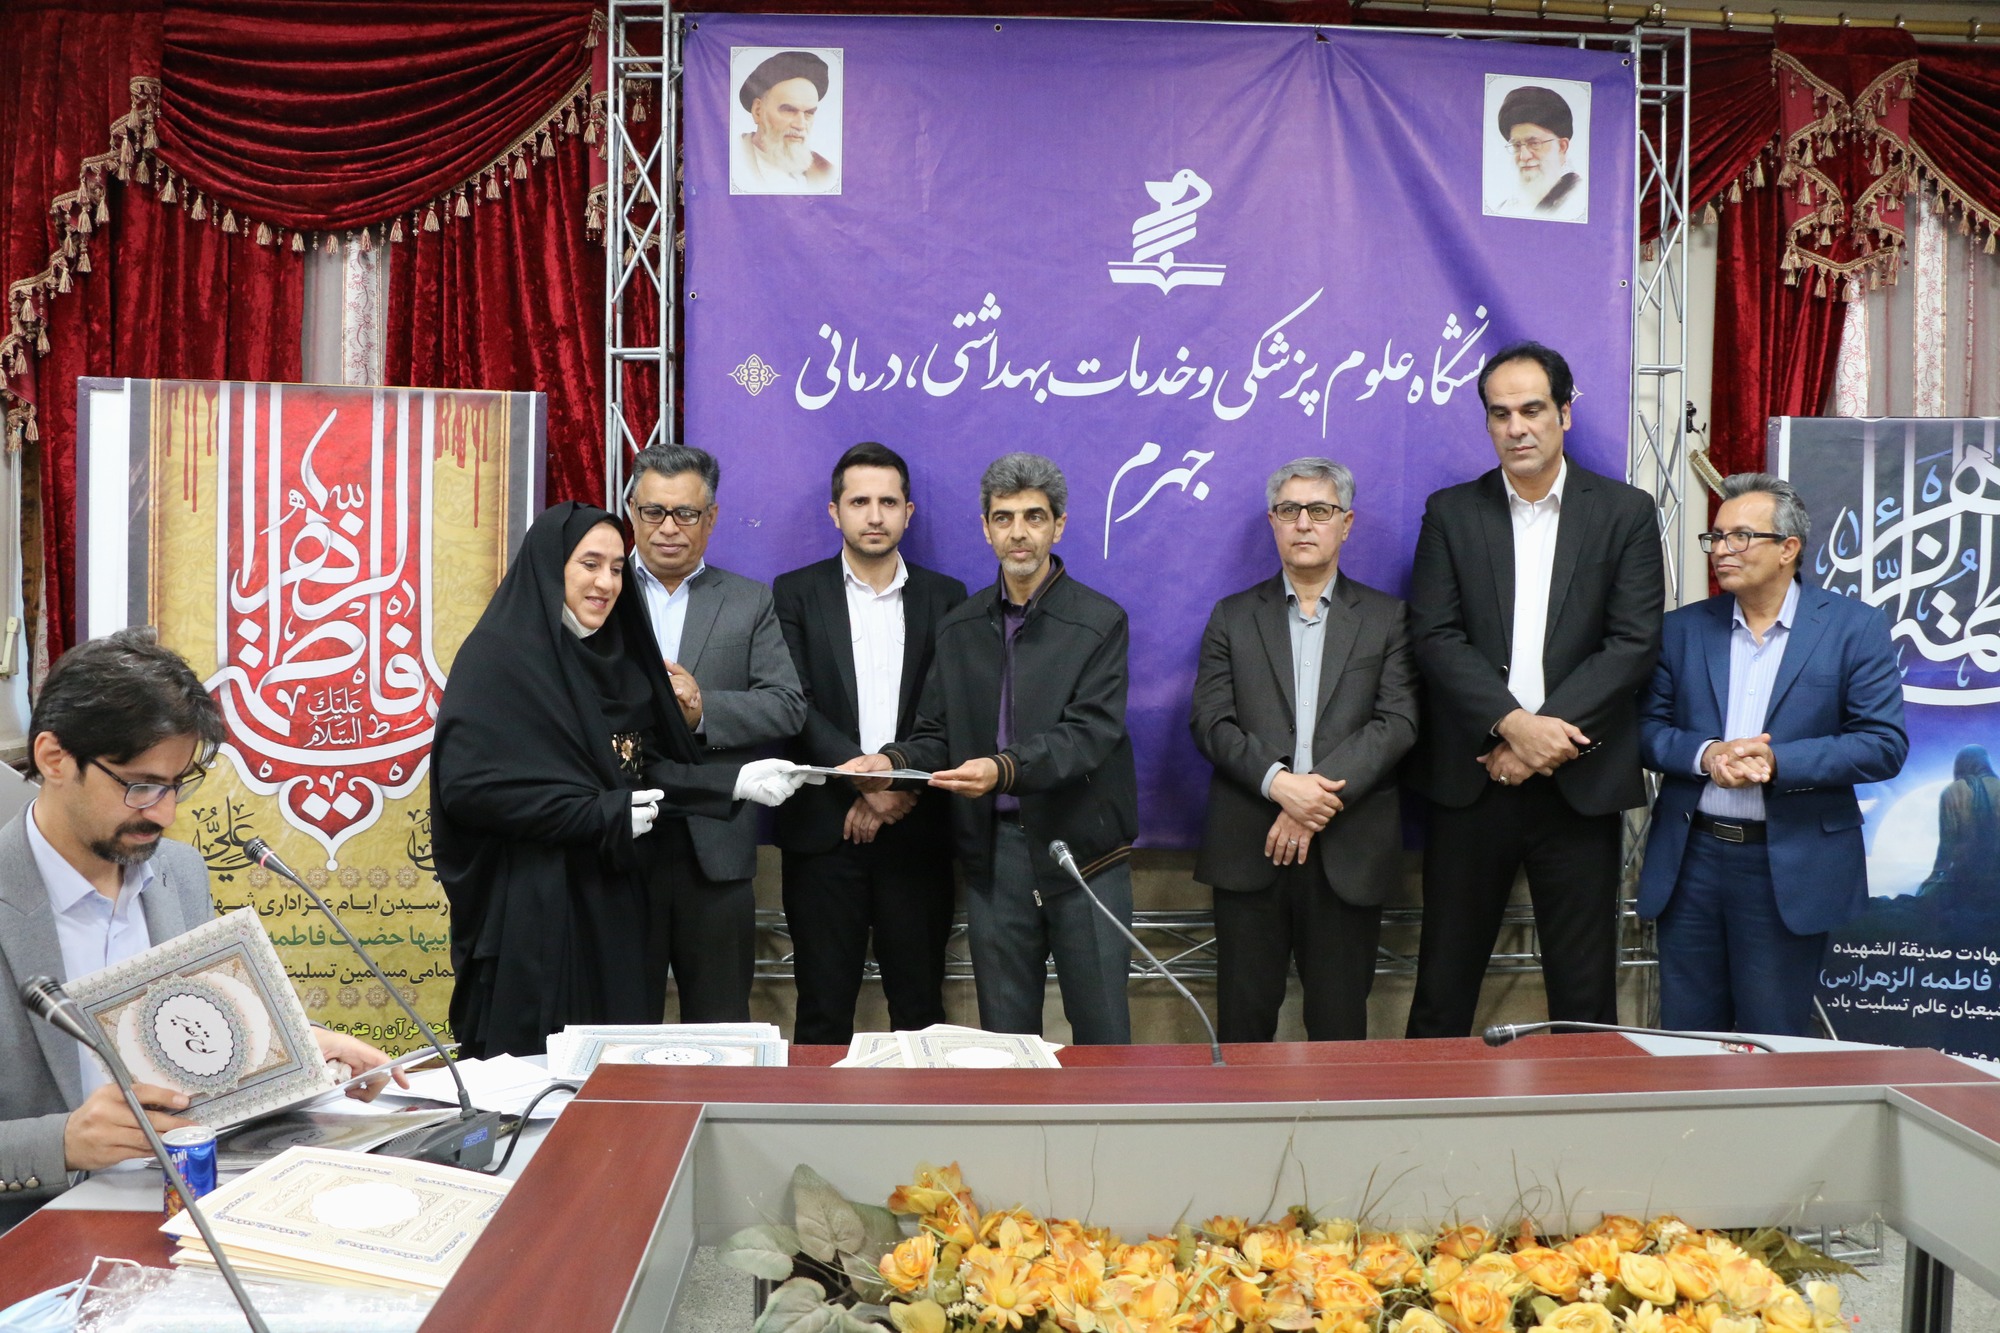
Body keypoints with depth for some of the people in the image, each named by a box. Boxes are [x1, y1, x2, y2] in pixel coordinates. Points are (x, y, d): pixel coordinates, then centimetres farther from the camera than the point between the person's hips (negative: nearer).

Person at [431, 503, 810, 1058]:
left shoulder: (613, 654, 13)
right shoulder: (500, 654, -10)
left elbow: (641, 765, 12)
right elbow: (470, 784, -19)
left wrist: (734, 783, -2)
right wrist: (603, 815, -16)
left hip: (612, 904, 7)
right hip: (531, 909, -7)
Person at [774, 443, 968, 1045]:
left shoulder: (944, 598, 9)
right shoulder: (796, 594, 5)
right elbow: (795, 704, -6)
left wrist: (897, 791, -10)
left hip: (917, 832, 1)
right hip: (824, 833, -1)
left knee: (920, 1006, 6)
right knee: (823, 1008, 4)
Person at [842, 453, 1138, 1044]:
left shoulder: (1099, 621, -5)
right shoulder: (960, 628, 11)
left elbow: (1089, 734, -16)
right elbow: (937, 735, 12)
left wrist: (1005, 768, -32)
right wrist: (893, 760, -10)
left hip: (1080, 847, -4)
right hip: (993, 849, 4)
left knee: (1100, 1034, 4)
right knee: (1004, 1034, 11)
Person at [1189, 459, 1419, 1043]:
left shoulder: (1386, 618, 10)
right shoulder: (1234, 617, 12)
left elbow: (1397, 723, -3)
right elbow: (1210, 723, 1)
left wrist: (1317, 799, -14)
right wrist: (1279, 782, -16)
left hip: (1348, 851, 0)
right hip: (1247, 847, 1)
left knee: (1340, 1023, 5)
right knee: (1243, 1017, 4)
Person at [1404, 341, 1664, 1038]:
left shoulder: (1626, 512, 4)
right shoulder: (1451, 512, 6)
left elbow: (1635, 643, -4)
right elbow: (1435, 637, -3)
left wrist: (1545, 735, -13)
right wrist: (1512, 723, -17)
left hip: (1580, 783, -1)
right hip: (1471, 780, 1)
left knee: (1585, 988, 6)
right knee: (1444, 981, 6)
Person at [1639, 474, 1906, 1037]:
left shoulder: (1854, 628, -1)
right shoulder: (1683, 629, 8)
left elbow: (1884, 744, -7)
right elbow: (1648, 727, 5)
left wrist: (1775, 763, -19)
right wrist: (1706, 755, -16)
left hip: (1791, 868, -3)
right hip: (1690, 858, 3)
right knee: (1686, 1044, 11)